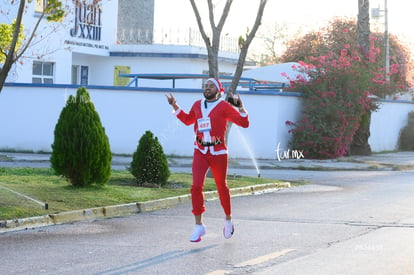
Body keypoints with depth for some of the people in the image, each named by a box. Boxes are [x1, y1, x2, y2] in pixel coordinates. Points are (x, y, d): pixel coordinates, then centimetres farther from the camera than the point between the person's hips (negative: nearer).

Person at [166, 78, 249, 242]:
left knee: (221, 187, 9)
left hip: (218, 153, -3)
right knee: (196, 187, -11)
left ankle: (228, 220, 32)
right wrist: (175, 106, 23)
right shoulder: (197, 105, 10)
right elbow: (188, 120, 30)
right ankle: (199, 226, -5)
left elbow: (244, 123, -10)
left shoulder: (224, 106, -5)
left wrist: (240, 107, -24)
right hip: (200, 152, 3)